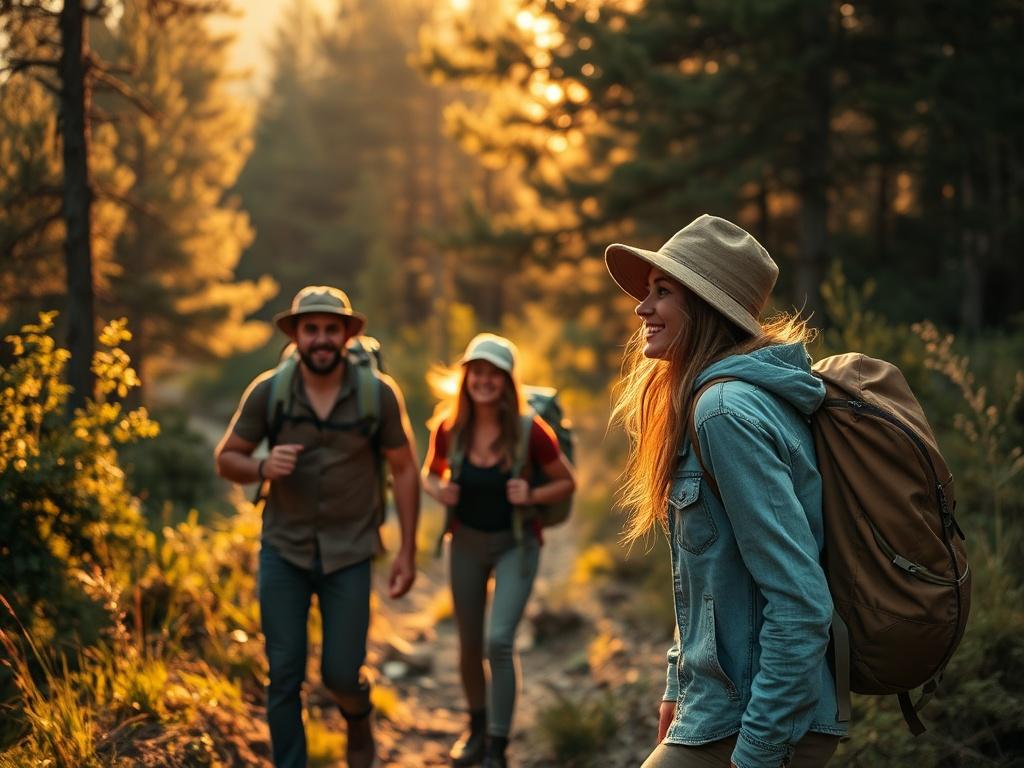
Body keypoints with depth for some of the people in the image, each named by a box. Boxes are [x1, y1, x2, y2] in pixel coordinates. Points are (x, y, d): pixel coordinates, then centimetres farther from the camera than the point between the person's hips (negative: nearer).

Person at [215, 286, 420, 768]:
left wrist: (407, 551, -4)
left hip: (349, 552, -1)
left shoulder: (378, 393, -11)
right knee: (284, 674, 0)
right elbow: (226, 459, 1)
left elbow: (404, 470, -2)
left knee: (342, 674, 2)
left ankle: (359, 719, 38)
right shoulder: (267, 392, -9)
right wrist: (263, 468, -22)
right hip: (283, 548, 1)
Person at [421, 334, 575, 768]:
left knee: (499, 640, -16)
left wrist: (533, 495, -23)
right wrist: (439, 491, -14)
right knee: (469, 644, 14)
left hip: (516, 544, -3)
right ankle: (477, 727, 39)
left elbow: (566, 482, -5)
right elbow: (430, 473, 8)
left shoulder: (529, 430, -18)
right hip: (467, 542, 3)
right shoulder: (449, 427, -11)